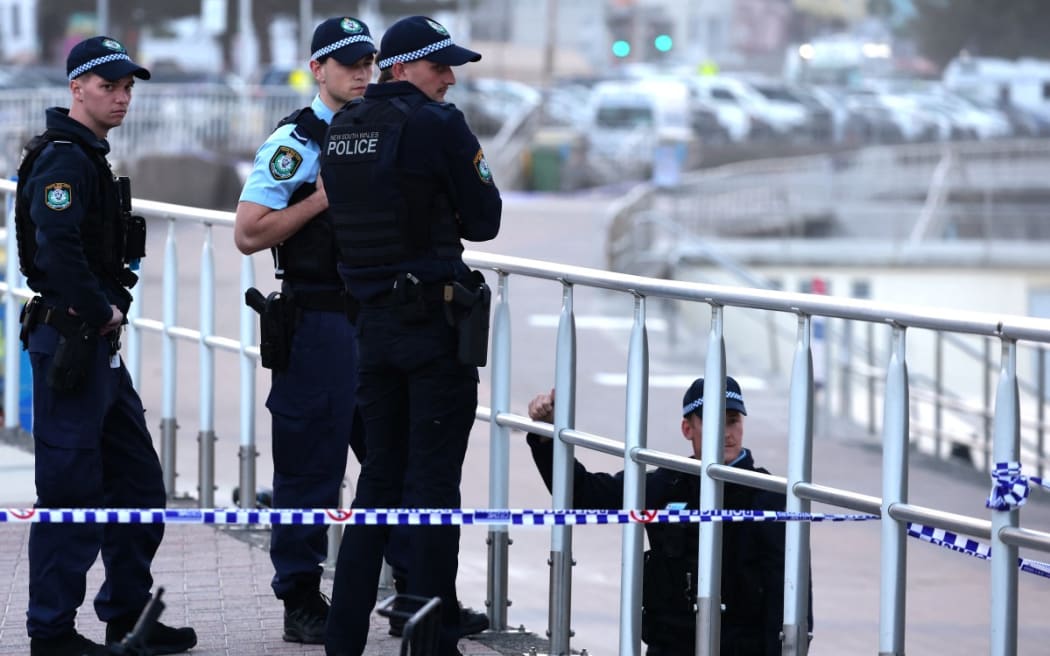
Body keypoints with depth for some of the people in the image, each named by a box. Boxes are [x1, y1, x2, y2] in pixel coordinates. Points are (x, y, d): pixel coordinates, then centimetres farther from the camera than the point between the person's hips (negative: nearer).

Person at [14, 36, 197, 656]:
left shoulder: (89, 157, 18)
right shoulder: (62, 158, -14)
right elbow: (57, 250, -27)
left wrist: (113, 307, 11)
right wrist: (101, 313, -17)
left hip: (100, 343, 11)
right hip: (70, 341, -11)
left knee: (137, 481, 14)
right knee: (70, 488, -6)